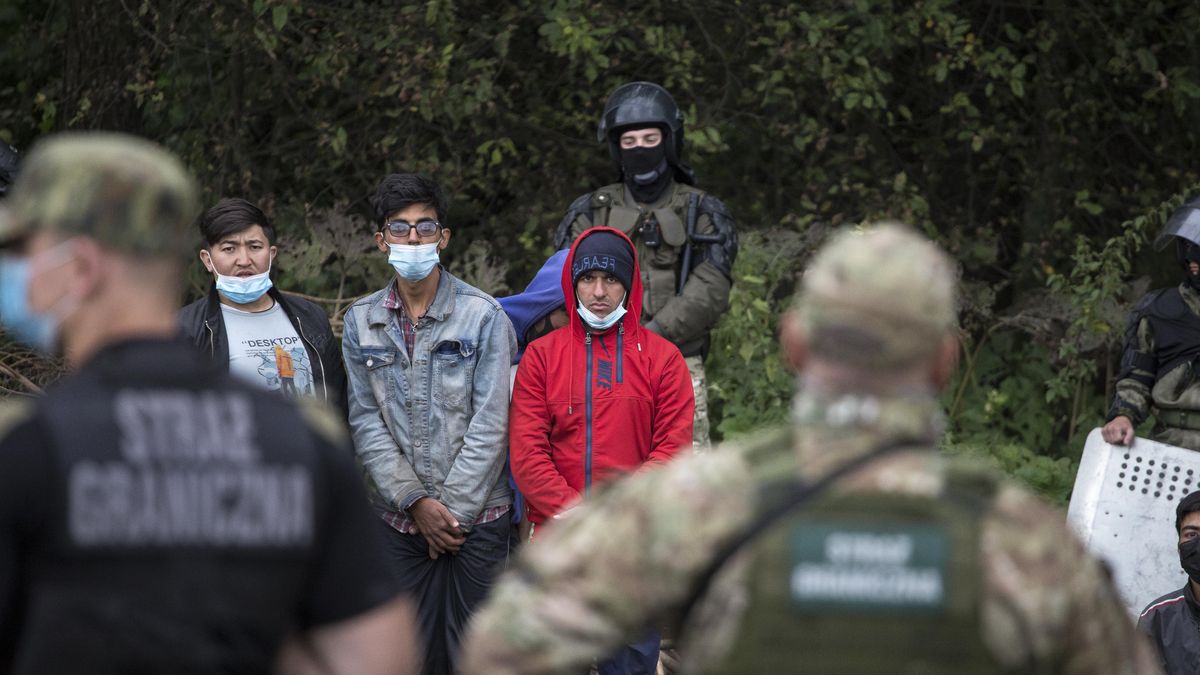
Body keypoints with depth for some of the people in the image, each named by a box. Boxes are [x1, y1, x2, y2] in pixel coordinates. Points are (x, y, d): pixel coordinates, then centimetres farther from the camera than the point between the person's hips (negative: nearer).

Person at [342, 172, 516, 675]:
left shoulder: (482, 315, -3)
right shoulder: (361, 322, 6)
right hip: (398, 521, 3)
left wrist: (453, 510, -10)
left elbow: (490, 423, -6)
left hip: (475, 517, -2)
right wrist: (415, 502, -8)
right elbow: (366, 422, 2)